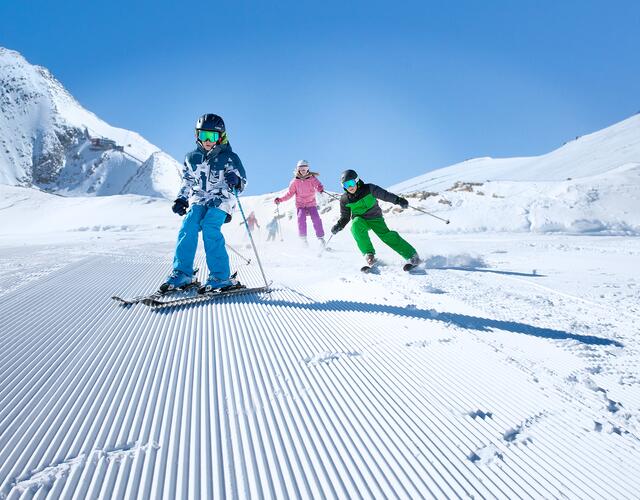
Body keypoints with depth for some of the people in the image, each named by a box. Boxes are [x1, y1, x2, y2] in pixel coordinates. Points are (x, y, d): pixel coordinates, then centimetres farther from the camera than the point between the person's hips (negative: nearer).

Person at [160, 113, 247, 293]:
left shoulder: (229, 158, -2)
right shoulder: (192, 158, 10)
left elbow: (242, 182, -2)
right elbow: (188, 182, 23)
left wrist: (235, 180, -25)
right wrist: (181, 200, 11)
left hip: (221, 200, -4)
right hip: (199, 199, 4)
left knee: (209, 228, -27)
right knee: (188, 226, -20)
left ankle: (220, 276, -22)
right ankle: (182, 273, -12)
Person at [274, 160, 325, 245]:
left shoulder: (312, 178, -1)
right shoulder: (295, 181, 3)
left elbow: (318, 185, -17)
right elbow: (290, 194, 6)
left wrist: (320, 189, -42)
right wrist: (280, 200, -5)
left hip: (311, 203, -1)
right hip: (300, 204, 1)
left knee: (316, 218, -19)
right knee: (301, 218, -22)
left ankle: (321, 238, -12)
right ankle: (303, 239, -15)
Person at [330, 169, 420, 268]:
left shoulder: (368, 189, -11)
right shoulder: (344, 199, -4)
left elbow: (385, 195, -9)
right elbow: (345, 216, 6)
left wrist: (398, 200, -21)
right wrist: (339, 225, -12)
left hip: (375, 218, -1)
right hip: (359, 220, 2)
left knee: (386, 235, -23)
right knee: (356, 225, -34)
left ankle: (411, 255, -18)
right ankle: (369, 254, -29)